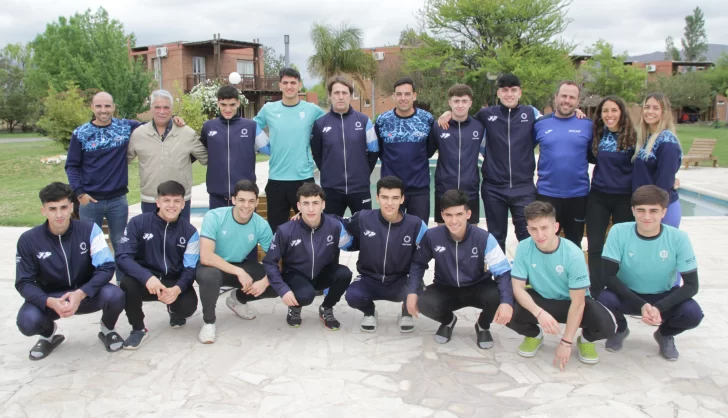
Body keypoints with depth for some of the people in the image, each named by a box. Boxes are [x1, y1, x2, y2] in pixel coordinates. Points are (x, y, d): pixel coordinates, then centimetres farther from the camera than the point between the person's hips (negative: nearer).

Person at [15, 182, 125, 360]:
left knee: (114, 295, -32)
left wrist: (80, 294, -35)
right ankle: (49, 334, 10)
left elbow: (106, 267, -18)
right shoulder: (28, 240, -13)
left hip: (86, 294, 0)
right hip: (50, 299, 1)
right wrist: (50, 302, -30)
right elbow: (24, 282, -10)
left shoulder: (89, 229, -15)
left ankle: (107, 330, 4)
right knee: (27, 322, -30)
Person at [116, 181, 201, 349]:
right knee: (127, 282, -34)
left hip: (175, 282, 1)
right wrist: (147, 277, -37)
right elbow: (123, 257, -18)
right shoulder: (138, 223, -10)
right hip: (145, 280, 0)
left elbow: (190, 268, -8)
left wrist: (177, 288, -31)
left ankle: (175, 312, 15)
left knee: (188, 306, -29)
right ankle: (138, 329, -5)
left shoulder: (190, 232, -5)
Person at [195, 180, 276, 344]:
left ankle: (237, 299, 16)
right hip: (213, 267, -4)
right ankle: (209, 322, -10)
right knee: (209, 275, -40)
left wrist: (265, 281, -30)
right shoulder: (214, 217, -24)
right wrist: (239, 272, -34)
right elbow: (205, 257, -32)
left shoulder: (262, 225, -14)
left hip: (241, 267, 4)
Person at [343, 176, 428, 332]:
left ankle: (406, 313, 10)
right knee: (352, 296, -31)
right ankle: (369, 312, 11)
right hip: (369, 280, 1)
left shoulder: (415, 225, -12)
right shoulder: (363, 219, -10)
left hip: (401, 282, 0)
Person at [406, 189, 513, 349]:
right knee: (424, 303, -32)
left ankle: (483, 326, 6)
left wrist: (506, 301, -38)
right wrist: (412, 292, -15)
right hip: (445, 289, 1)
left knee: (497, 296, -35)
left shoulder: (484, 238, -22)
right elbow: (418, 264, 0)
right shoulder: (432, 236, -17)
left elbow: (503, 272, -20)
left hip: (478, 288, -1)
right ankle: (448, 320, 9)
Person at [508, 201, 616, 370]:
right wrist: (539, 313, -37)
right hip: (540, 299, 2)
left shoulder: (573, 254, -26)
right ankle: (534, 335, 8)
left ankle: (586, 339, 9)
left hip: (571, 302, -1)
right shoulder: (523, 248, -20)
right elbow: (518, 287, -18)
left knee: (606, 325, -31)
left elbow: (577, 302, -21)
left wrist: (566, 342, -22)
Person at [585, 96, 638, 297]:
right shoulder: (597, 135, 3)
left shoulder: (632, 137, -7)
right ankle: (596, 297, 13)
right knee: (595, 248, 3)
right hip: (598, 197, 3)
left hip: (624, 199, -3)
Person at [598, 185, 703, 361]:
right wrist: (641, 305, -30)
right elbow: (609, 276, -19)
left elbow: (691, 285, -16)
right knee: (604, 299, -32)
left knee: (693, 313, -29)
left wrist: (658, 308, -31)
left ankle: (665, 334, 9)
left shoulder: (678, 238, -18)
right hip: (627, 295, 0)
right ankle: (620, 329, 6)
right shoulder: (619, 232, -20)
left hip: (663, 297, 1)